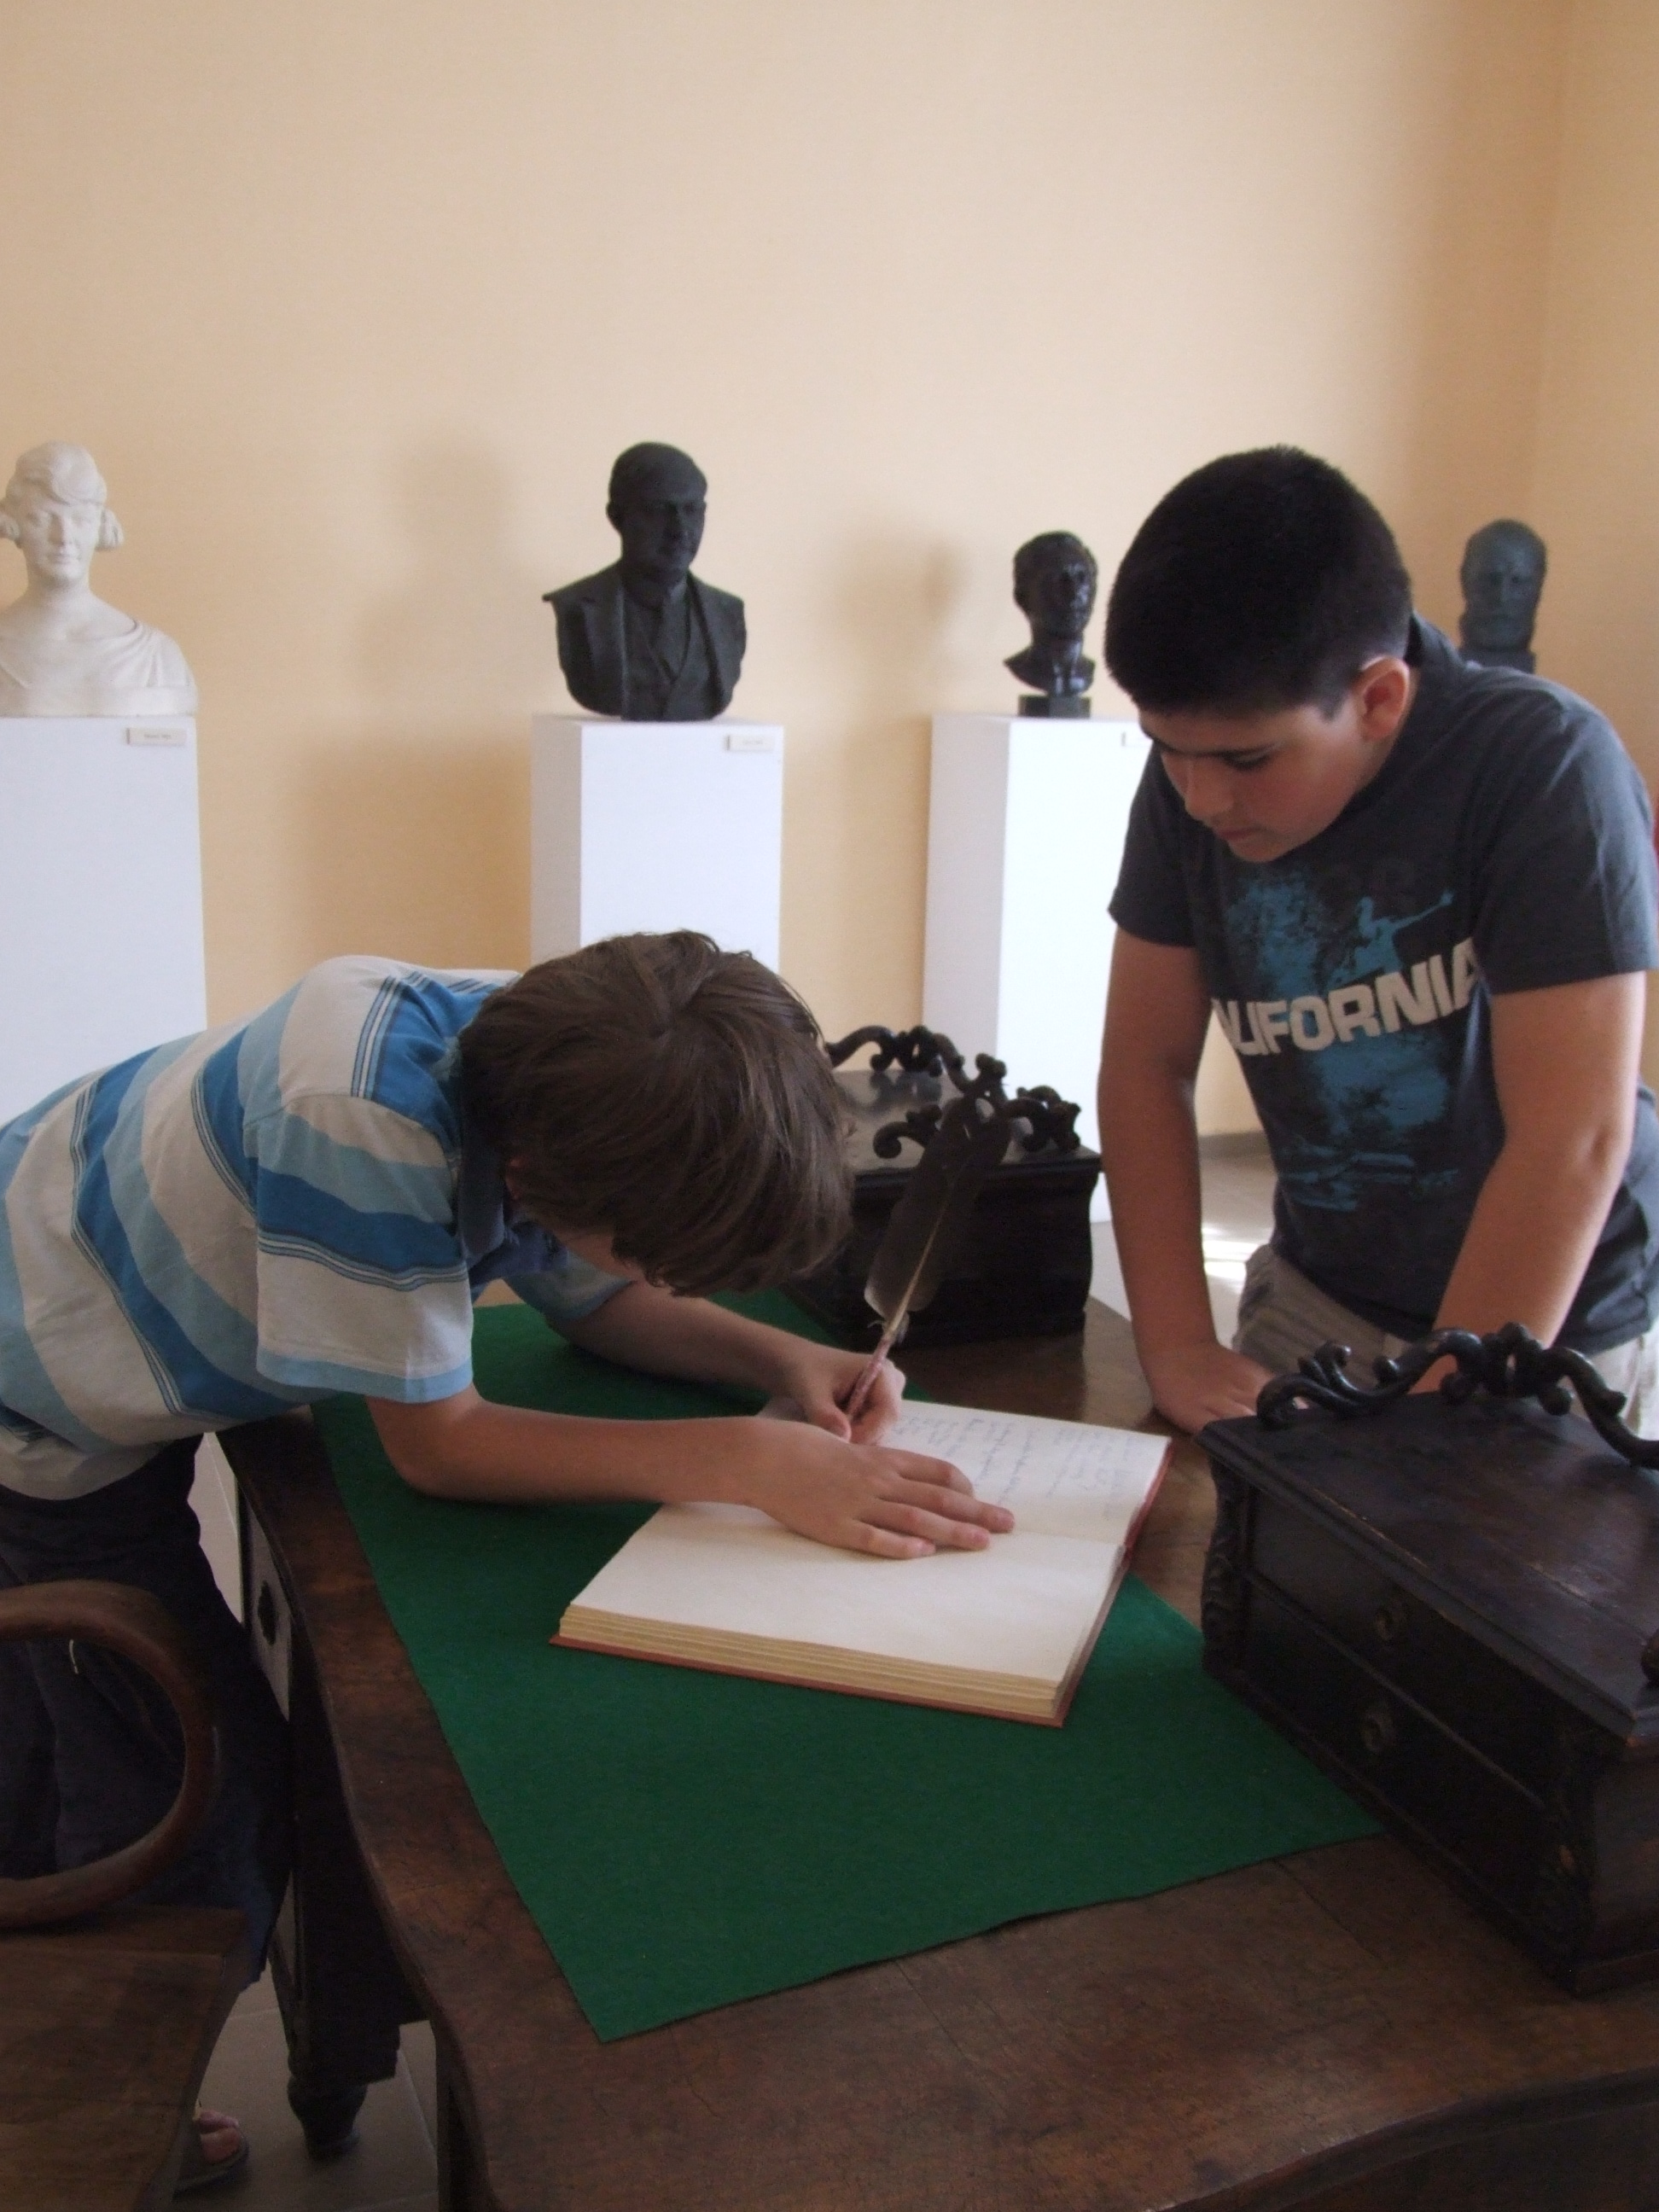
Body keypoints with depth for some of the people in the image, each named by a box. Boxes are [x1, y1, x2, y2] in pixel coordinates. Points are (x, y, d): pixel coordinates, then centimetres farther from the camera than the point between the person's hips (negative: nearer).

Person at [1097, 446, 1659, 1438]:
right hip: (1316, 1299, 4)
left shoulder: (1541, 766, -24)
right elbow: (1148, 1061, -5)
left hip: (1552, 1336, -3)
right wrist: (1179, 1349, -12)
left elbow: (1574, 1146, -26)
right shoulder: (1195, 777, -10)